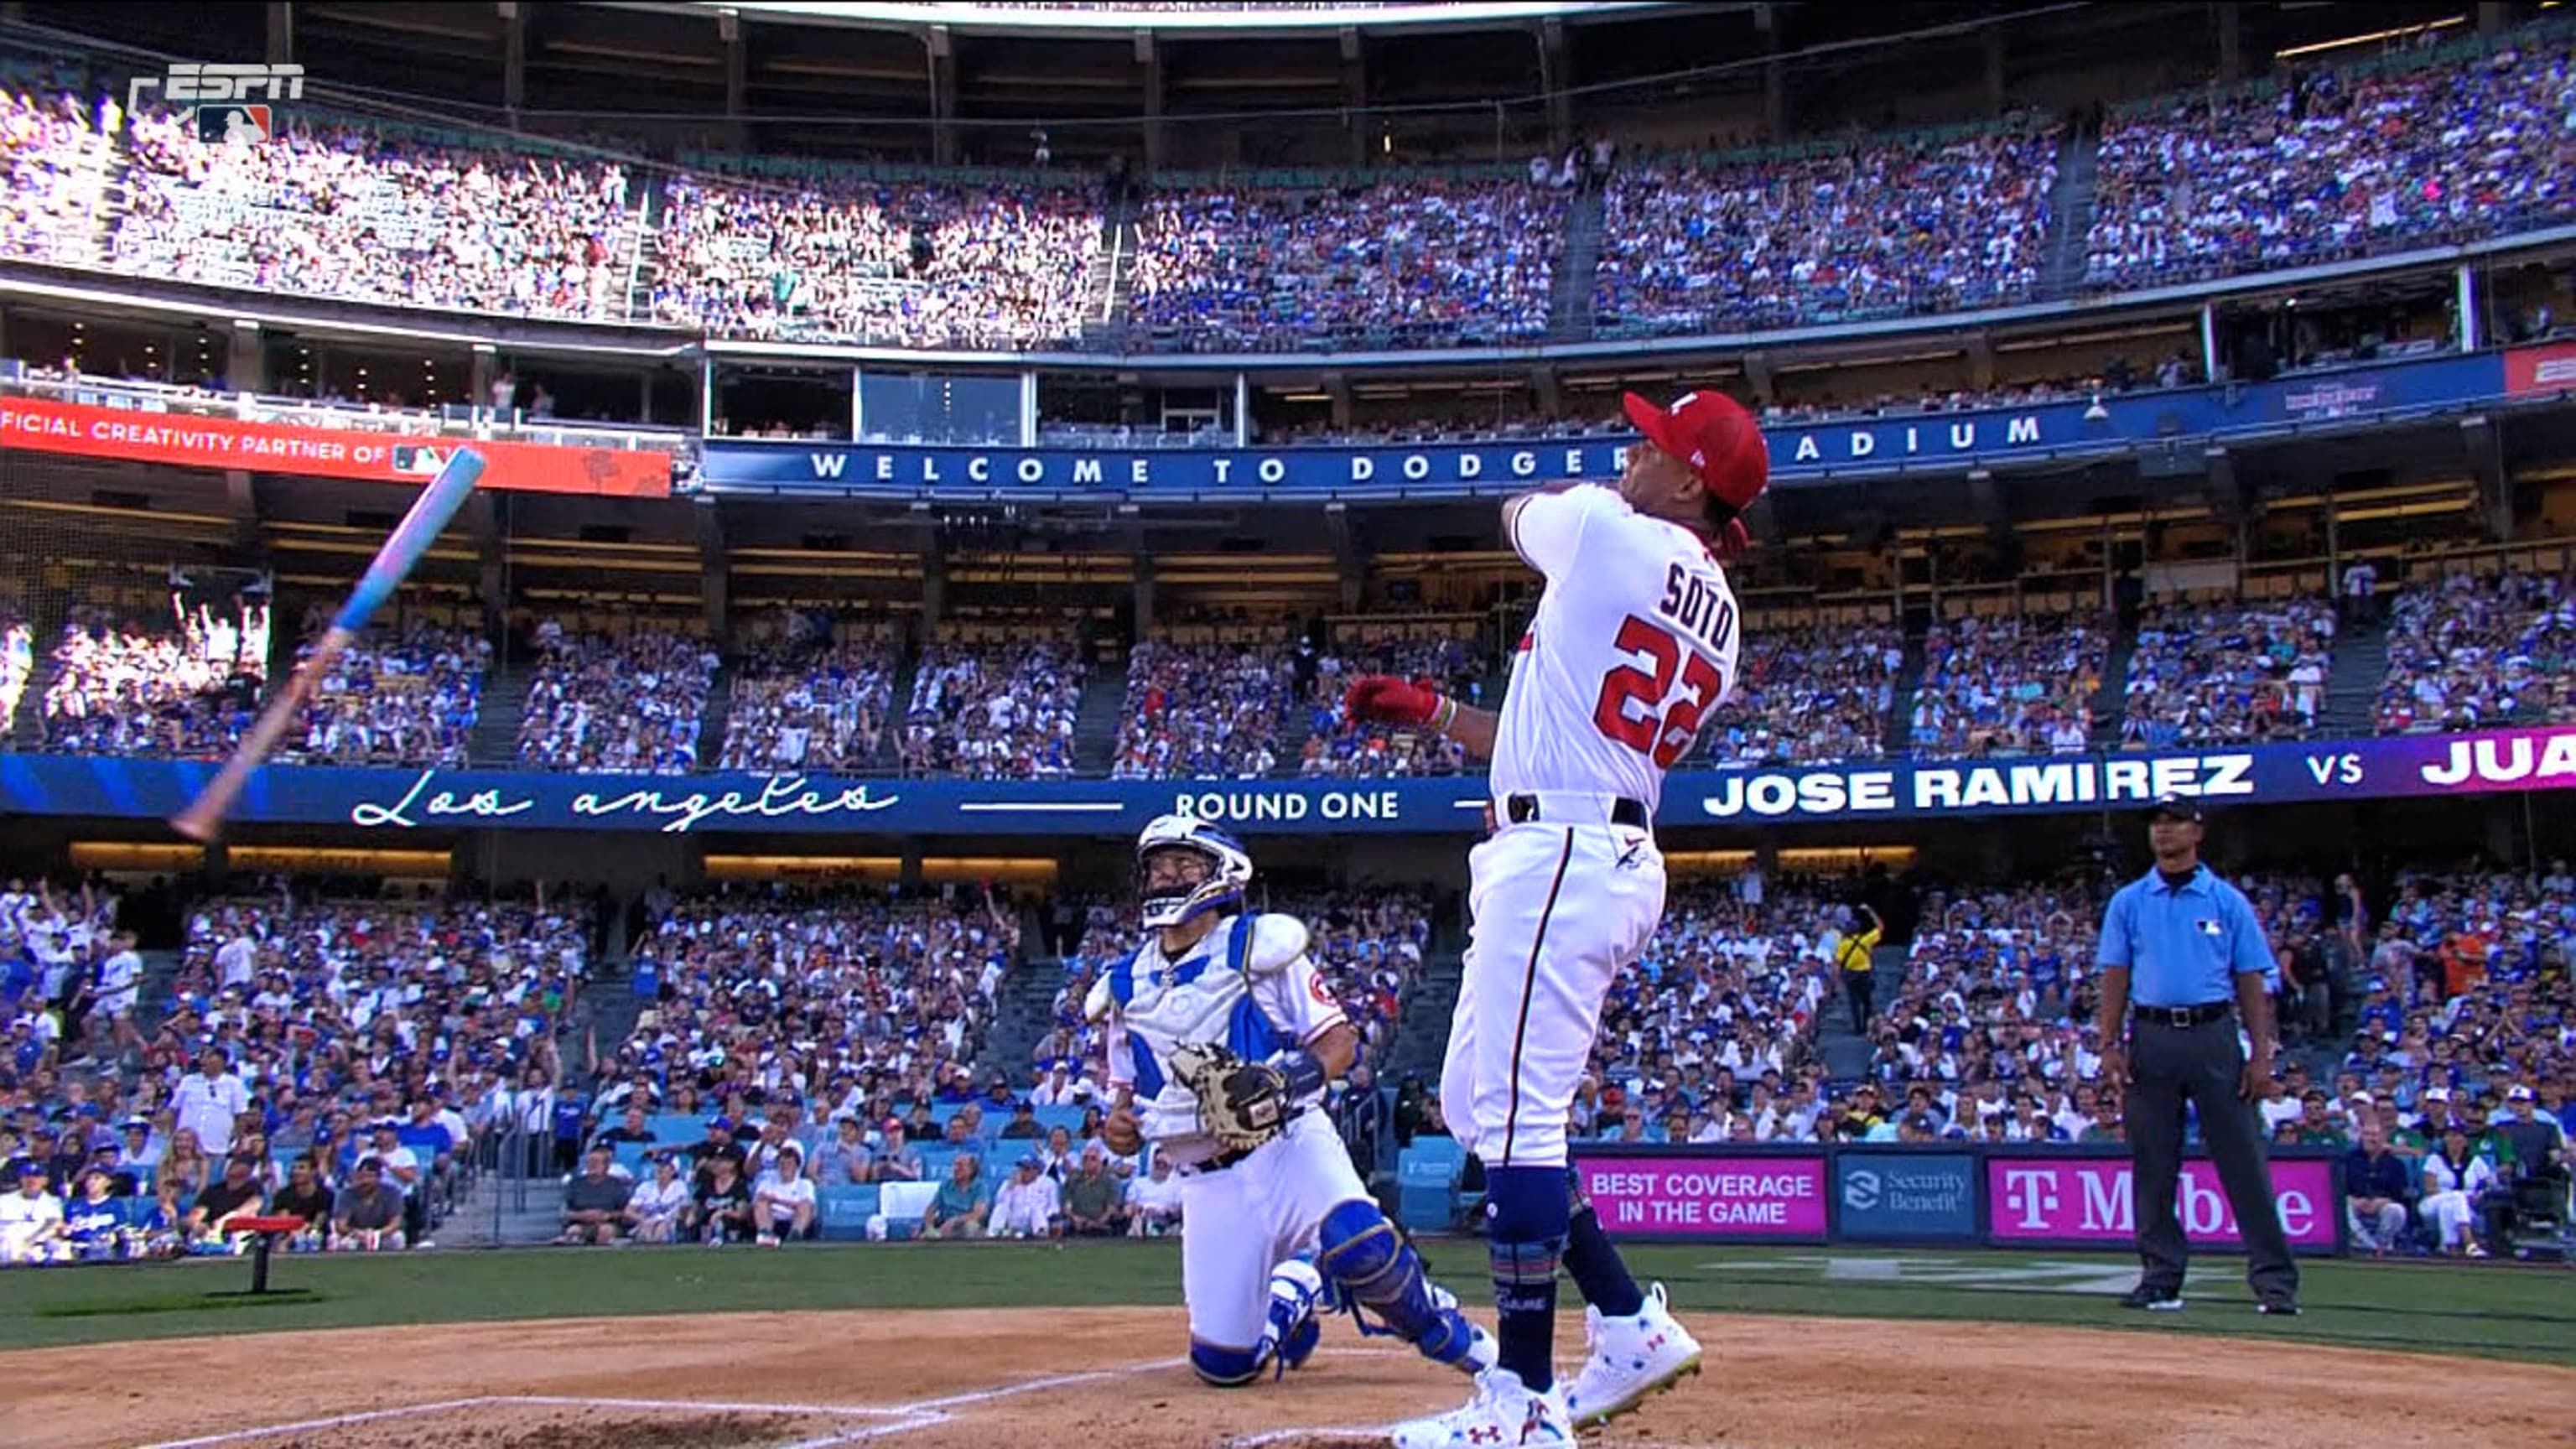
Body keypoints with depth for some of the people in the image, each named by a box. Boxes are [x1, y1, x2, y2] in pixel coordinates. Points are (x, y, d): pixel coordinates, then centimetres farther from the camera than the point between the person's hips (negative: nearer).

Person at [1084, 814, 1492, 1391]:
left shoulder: (1258, 947, 0)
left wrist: (1288, 1077, -21)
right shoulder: (1124, 987, 12)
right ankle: (1295, 1286, 27)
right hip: (1208, 1184, 4)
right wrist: (1118, 1127, -5)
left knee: (1362, 1248, -33)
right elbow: (1128, 1090, 18)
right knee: (1223, 1366, -5)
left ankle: (1450, 1335, -2)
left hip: (1289, 1147, -3)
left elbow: (1340, 1042, -1)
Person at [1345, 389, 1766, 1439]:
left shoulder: (1608, 532, -8)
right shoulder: (1715, 618, 18)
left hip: (1557, 859, -10)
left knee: (1515, 1119, -9)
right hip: (1615, 862, 10)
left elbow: (1518, 507, 16)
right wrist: (1425, 711, 24)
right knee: (1473, 1105, 18)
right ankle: (1629, 1326, 20)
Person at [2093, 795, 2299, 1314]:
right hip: (2151, 1037, 2)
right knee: (2153, 1164, 5)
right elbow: (2114, 979, 7)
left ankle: (2275, 1279, 1)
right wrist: (2110, 1046, -3)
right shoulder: (2128, 902, 10)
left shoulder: (2228, 901, 6)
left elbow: (2252, 981, 4)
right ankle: (2162, 1277, 12)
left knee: (2243, 1159, -3)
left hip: (2214, 1035, -2)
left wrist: (2261, 1053, -4)